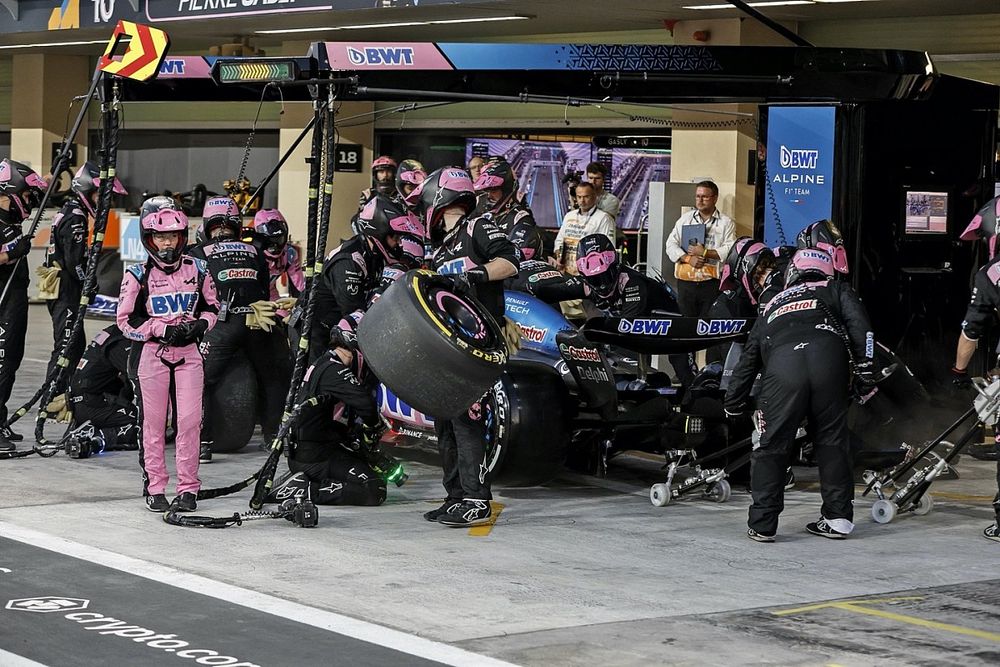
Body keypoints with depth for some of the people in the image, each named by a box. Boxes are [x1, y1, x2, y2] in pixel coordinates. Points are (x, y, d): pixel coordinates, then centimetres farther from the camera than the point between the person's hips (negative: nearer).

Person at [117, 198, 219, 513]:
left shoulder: (197, 269, 5)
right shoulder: (138, 275, -4)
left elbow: (211, 308, 15)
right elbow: (125, 320, -6)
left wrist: (199, 325, -7)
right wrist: (163, 330, -14)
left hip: (188, 353, 2)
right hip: (150, 354, -2)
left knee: (189, 421, -3)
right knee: (152, 423, 2)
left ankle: (188, 489, 5)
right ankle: (154, 488, 11)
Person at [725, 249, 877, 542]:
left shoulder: (772, 306, 39)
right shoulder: (836, 290, 33)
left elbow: (747, 361, 42)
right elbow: (859, 326, 12)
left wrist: (733, 406, 51)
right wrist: (866, 368, 8)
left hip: (781, 367, 1)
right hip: (828, 358, -1)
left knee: (771, 445, 11)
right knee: (832, 440, 15)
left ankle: (762, 524, 11)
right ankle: (838, 518, 18)